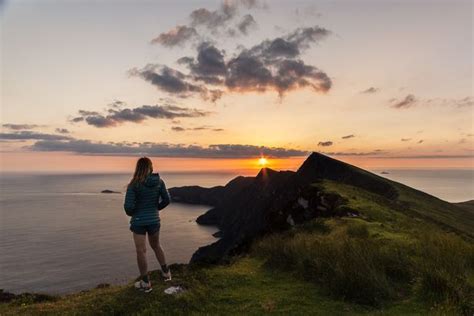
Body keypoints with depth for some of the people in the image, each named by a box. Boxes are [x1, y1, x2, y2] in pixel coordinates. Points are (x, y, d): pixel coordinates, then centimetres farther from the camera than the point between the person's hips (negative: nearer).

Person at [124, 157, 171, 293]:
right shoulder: (159, 181, -7)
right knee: (156, 246, 24)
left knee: (141, 251, 7)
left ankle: (145, 283, 17)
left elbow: (128, 206, -17)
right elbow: (166, 200, -1)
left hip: (139, 221, -3)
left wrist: (130, 213, 5)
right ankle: (166, 272, 33)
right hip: (154, 220, 4)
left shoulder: (134, 184, -16)